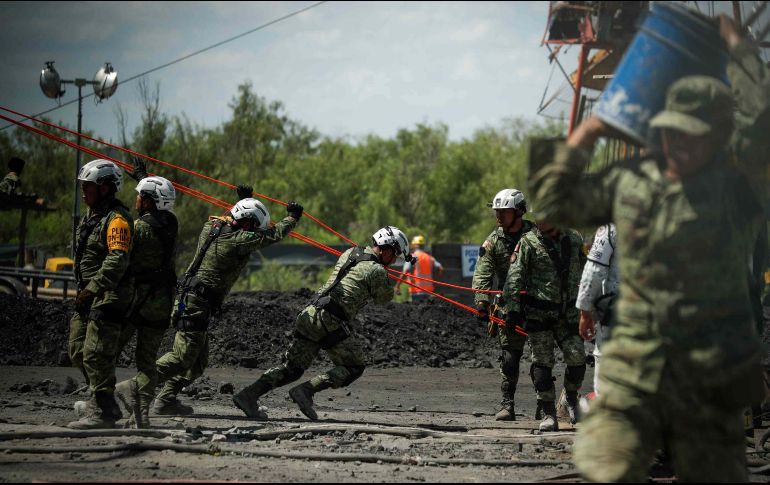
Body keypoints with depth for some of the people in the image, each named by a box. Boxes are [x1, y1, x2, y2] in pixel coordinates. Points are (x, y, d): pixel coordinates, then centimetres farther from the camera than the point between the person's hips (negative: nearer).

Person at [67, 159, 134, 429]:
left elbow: (118, 259, -26)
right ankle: (106, 405, 21)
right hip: (89, 294, 11)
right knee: (78, 352, 12)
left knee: (96, 355, -12)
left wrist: (94, 287, -30)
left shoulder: (117, 219, -15)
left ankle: (102, 412, -9)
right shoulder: (93, 214, 17)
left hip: (109, 295, -11)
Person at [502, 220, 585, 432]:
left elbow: (585, 274, 18)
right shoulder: (528, 243, -4)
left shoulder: (574, 240, 7)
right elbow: (514, 278, -8)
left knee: (577, 358, -7)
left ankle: (572, 398, 20)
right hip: (538, 314, -2)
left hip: (567, 314, 2)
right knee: (542, 363, -2)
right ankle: (549, 414, 6)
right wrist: (512, 309, -17)